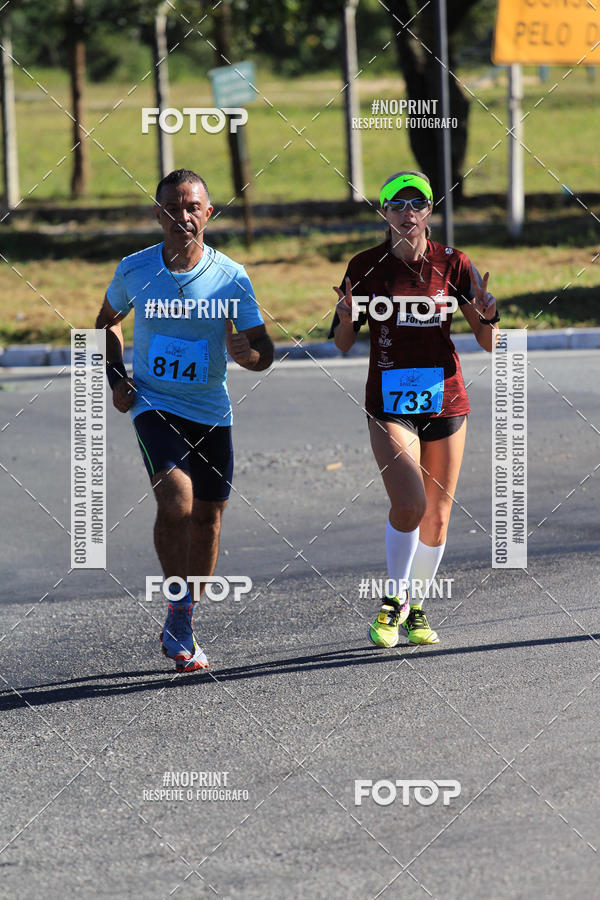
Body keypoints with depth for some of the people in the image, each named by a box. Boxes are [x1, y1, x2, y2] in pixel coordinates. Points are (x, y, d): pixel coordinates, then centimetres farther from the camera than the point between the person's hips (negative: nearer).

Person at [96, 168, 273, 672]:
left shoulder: (231, 277, -7)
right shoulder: (134, 270, -6)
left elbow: (264, 351, -3)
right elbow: (109, 320, 15)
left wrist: (246, 352, -27)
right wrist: (116, 377, 1)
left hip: (211, 412, 2)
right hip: (154, 406, -2)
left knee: (207, 516, 8)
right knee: (176, 499, -23)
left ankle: (184, 627, 26)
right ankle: (178, 616, -9)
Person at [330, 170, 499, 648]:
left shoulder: (452, 264, 0)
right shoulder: (365, 267, -2)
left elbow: (490, 343, 2)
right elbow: (342, 343, 2)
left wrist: (487, 316, -19)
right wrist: (346, 316, -18)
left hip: (445, 400, 2)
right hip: (389, 404, -2)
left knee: (437, 516, 6)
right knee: (409, 504, -20)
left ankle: (416, 607, 26)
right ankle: (393, 600, 0)